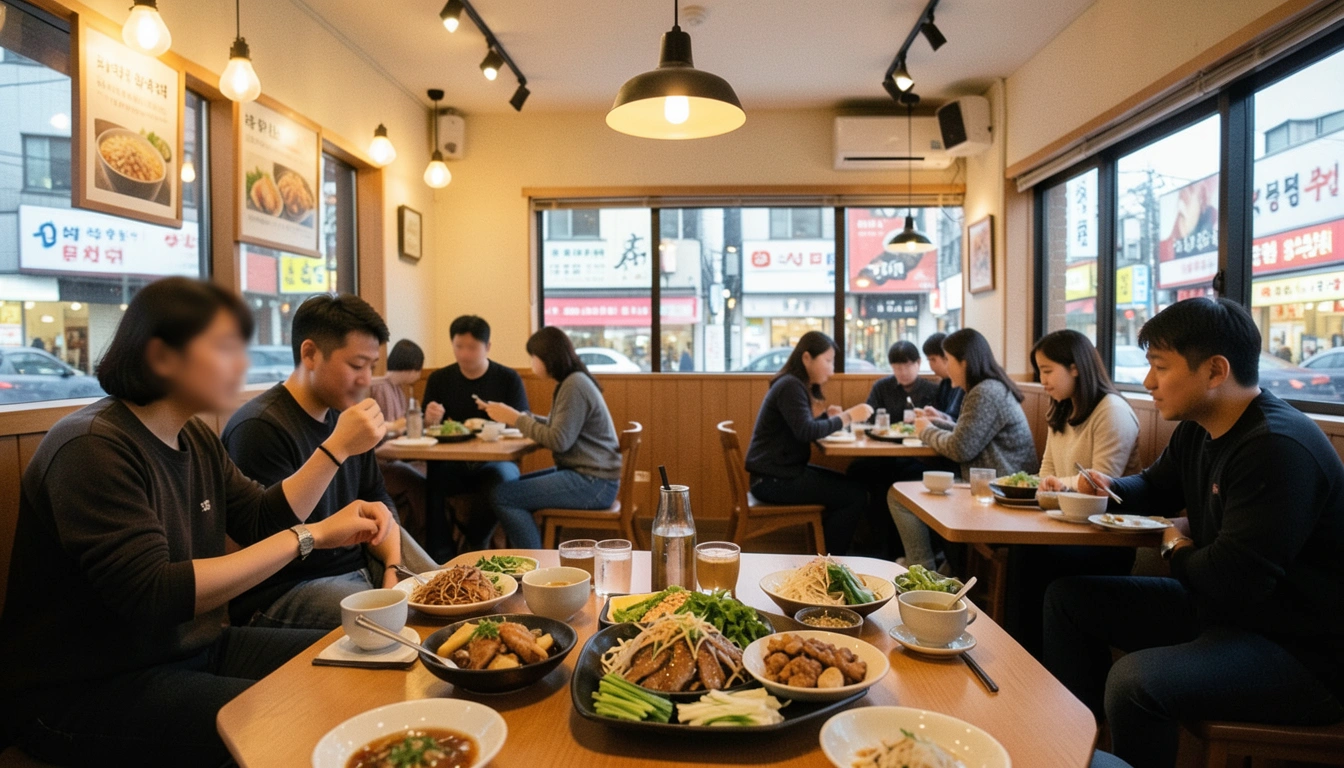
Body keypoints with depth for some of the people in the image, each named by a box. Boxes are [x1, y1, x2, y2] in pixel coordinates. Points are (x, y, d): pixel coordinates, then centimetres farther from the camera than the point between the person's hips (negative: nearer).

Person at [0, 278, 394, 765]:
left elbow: (263, 522, 6)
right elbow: (153, 595, -31)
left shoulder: (195, 438, 5)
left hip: (191, 648, 8)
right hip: (87, 690, -8)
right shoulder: (93, 449, -23)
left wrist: (339, 447, -3)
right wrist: (309, 537, -31)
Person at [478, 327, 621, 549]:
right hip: (582, 473, 11)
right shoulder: (572, 382, 14)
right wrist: (516, 415, 8)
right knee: (510, 486, 14)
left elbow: (559, 440, -20)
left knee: (501, 496, -13)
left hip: (592, 484, -11)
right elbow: (558, 427, 16)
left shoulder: (574, 386, -16)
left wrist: (516, 419, -11)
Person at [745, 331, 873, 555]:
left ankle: (827, 550, 17)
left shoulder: (798, 386, 14)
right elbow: (806, 431, -27)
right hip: (774, 479, -10)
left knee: (851, 486, 11)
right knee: (855, 497, -10)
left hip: (784, 471, 10)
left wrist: (827, 416, 0)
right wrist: (848, 417, -21)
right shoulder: (790, 386, -17)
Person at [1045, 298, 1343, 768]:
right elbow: (1157, 488, 22)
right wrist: (1111, 489, -1)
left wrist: (1178, 549, -7)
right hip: (1220, 607, 10)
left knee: (1134, 681, -32)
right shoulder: (1197, 429, 3)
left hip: (1302, 651, -9)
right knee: (1067, 596, 8)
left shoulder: (1278, 448, -26)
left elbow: (1232, 579, -29)